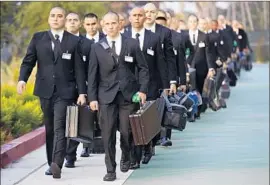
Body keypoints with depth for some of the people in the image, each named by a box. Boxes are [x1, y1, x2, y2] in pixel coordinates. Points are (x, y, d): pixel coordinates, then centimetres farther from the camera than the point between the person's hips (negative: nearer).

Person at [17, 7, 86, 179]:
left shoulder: (74, 41, 2)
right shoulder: (38, 38, 7)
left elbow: (79, 69, 1)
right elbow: (28, 61, 4)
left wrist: (82, 92, -5)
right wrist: (22, 79, -15)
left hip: (65, 92, -3)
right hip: (45, 91, 3)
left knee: (59, 128, -14)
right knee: (50, 128, 12)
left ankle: (57, 164, -24)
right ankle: (52, 163, 20)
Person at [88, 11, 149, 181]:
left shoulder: (132, 44, 3)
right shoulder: (97, 48, 5)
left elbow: (143, 68, 6)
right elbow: (92, 74, 5)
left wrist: (143, 90, -4)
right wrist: (92, 97, -2)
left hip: (129, 95, 0)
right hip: (107, 96, 0)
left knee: (126, 131, 1)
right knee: (108, 134, -4)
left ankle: (126, 158, 30)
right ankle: (111, 170, 3)